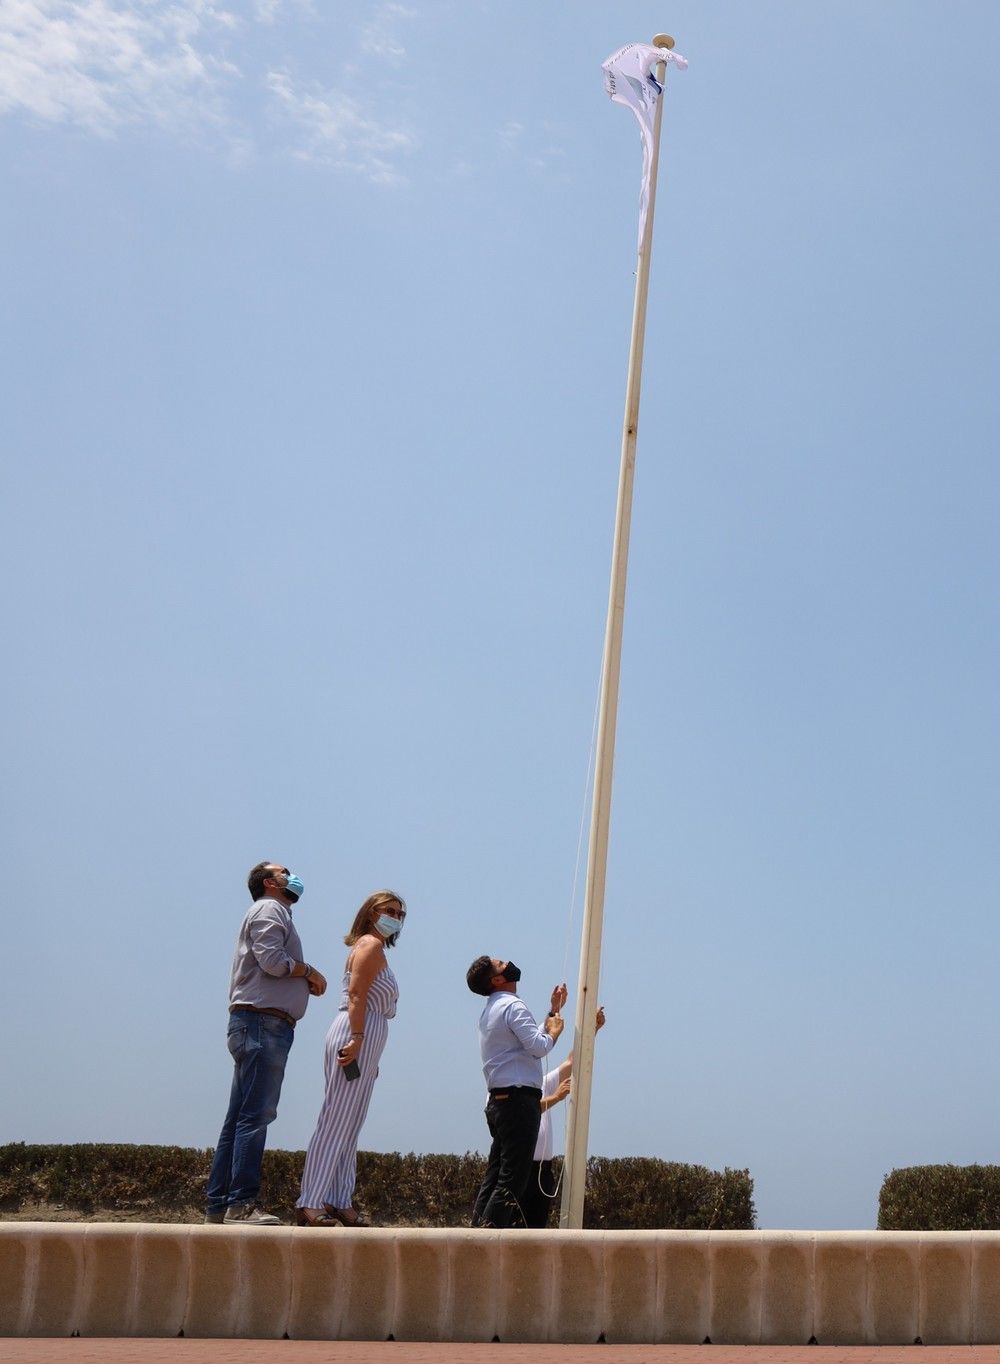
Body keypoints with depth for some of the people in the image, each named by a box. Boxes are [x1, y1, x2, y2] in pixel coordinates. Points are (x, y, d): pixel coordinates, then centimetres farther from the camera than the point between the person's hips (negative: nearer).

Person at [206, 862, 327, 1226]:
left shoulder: (274, 913, 29)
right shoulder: (268, 909, -1)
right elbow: (273, 961, -17)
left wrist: (305, 983, 9)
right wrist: (309, 971, -2)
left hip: (254, 1027, 10)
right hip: (263, 1022, -10)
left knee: (239, 1118, 8)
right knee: (256, 1114, -13)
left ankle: (218, 1205, 9)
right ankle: (242, 1203, -16)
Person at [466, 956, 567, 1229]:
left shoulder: (492, 1010, 22)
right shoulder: (513, 1005, -10)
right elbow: (539, 1047, -19)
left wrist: (553, 1011, 28)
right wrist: (555, 1029, 0)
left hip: (500, 1102, 10)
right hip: (519, 1100, -10)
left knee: (495, 1176, 8)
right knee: (511, 1181, -10)